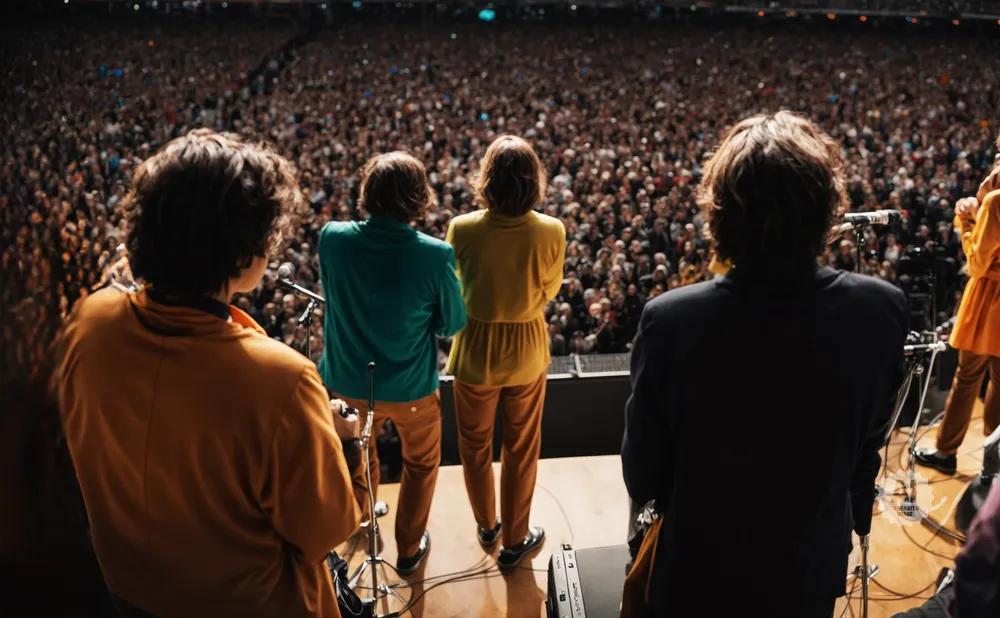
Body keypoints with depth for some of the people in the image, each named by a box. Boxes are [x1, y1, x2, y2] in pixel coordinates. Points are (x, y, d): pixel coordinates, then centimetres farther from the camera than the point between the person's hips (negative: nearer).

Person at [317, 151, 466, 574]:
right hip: (410, 387, -3)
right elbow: (453, 324, -12)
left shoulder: (333, 239, -19)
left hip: (347, 381, 3)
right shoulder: (436, 255, -26)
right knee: (421, 463, 25)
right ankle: (409, 548, 39)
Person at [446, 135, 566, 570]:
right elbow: (549, 290, -2)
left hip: (476, 350, 0)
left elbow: (455, 288, -2)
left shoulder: (462, 229, -20)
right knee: (521, 450, 19)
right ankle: (514, 540, 34)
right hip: (526, 351, 0)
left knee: (474, 445, 23)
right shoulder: (551, 232, -19)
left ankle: (487, 526, 43)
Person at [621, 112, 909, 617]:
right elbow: (867, 444, -3)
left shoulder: (670, 320, -28)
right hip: (812, 573, 3)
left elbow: (641, 478, -15)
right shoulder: (881, 310, -20)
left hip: (698, 574, -2)